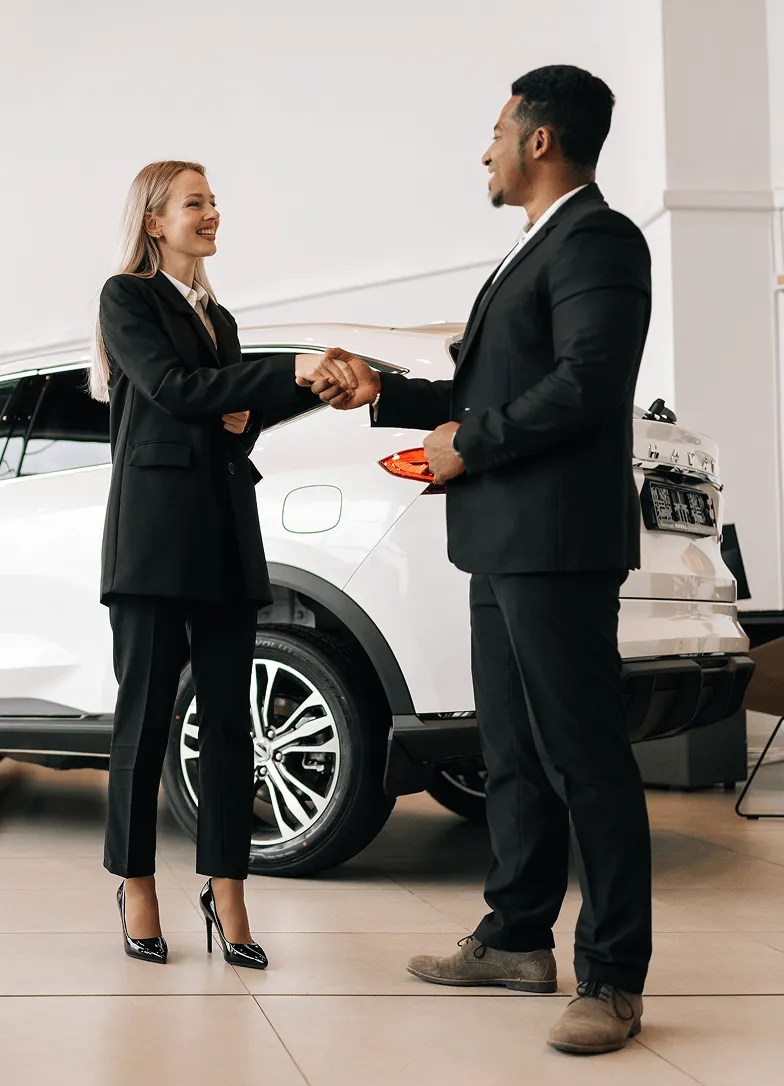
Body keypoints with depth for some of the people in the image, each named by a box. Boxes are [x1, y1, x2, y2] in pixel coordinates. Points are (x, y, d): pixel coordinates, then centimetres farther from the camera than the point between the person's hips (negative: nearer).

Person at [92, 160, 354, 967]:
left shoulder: (217, 317, 22)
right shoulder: (127, 297, 2)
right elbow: (172, 387, -12)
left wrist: (244, 417, 1)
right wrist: (290, 371, -18)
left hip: (227, 533, 6)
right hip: (155, 530, -6)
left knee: (228, 718, 2)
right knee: (145, 716, -1)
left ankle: (226, 891, 6)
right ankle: (137, 887, 9)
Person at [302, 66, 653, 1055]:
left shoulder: (596, 239, -9)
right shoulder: (532, 252, 23)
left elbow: (588, 381, -21)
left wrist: (469, 444, -12)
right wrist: (383, 395, 20)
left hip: (557, 545, -10)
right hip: (501, 545, 10)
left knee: (584, 759, -6)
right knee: (514, 755, 15)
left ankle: (613, 979, 1)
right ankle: (517, 940, 26)